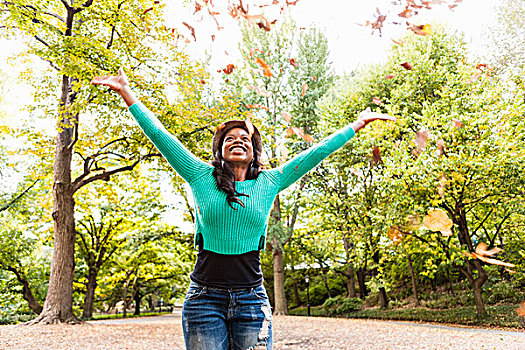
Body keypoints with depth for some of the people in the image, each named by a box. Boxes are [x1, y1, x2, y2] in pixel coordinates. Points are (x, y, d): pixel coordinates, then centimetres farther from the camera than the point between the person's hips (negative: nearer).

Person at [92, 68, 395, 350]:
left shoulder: (269, 183, 6)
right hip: (205, 297, 0)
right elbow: (160, 135, 4)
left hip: (251, 299, 1)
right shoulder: (203, 177, 3)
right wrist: (127, 92, 7)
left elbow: (316, 153, 8)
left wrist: (357, 125, 11)